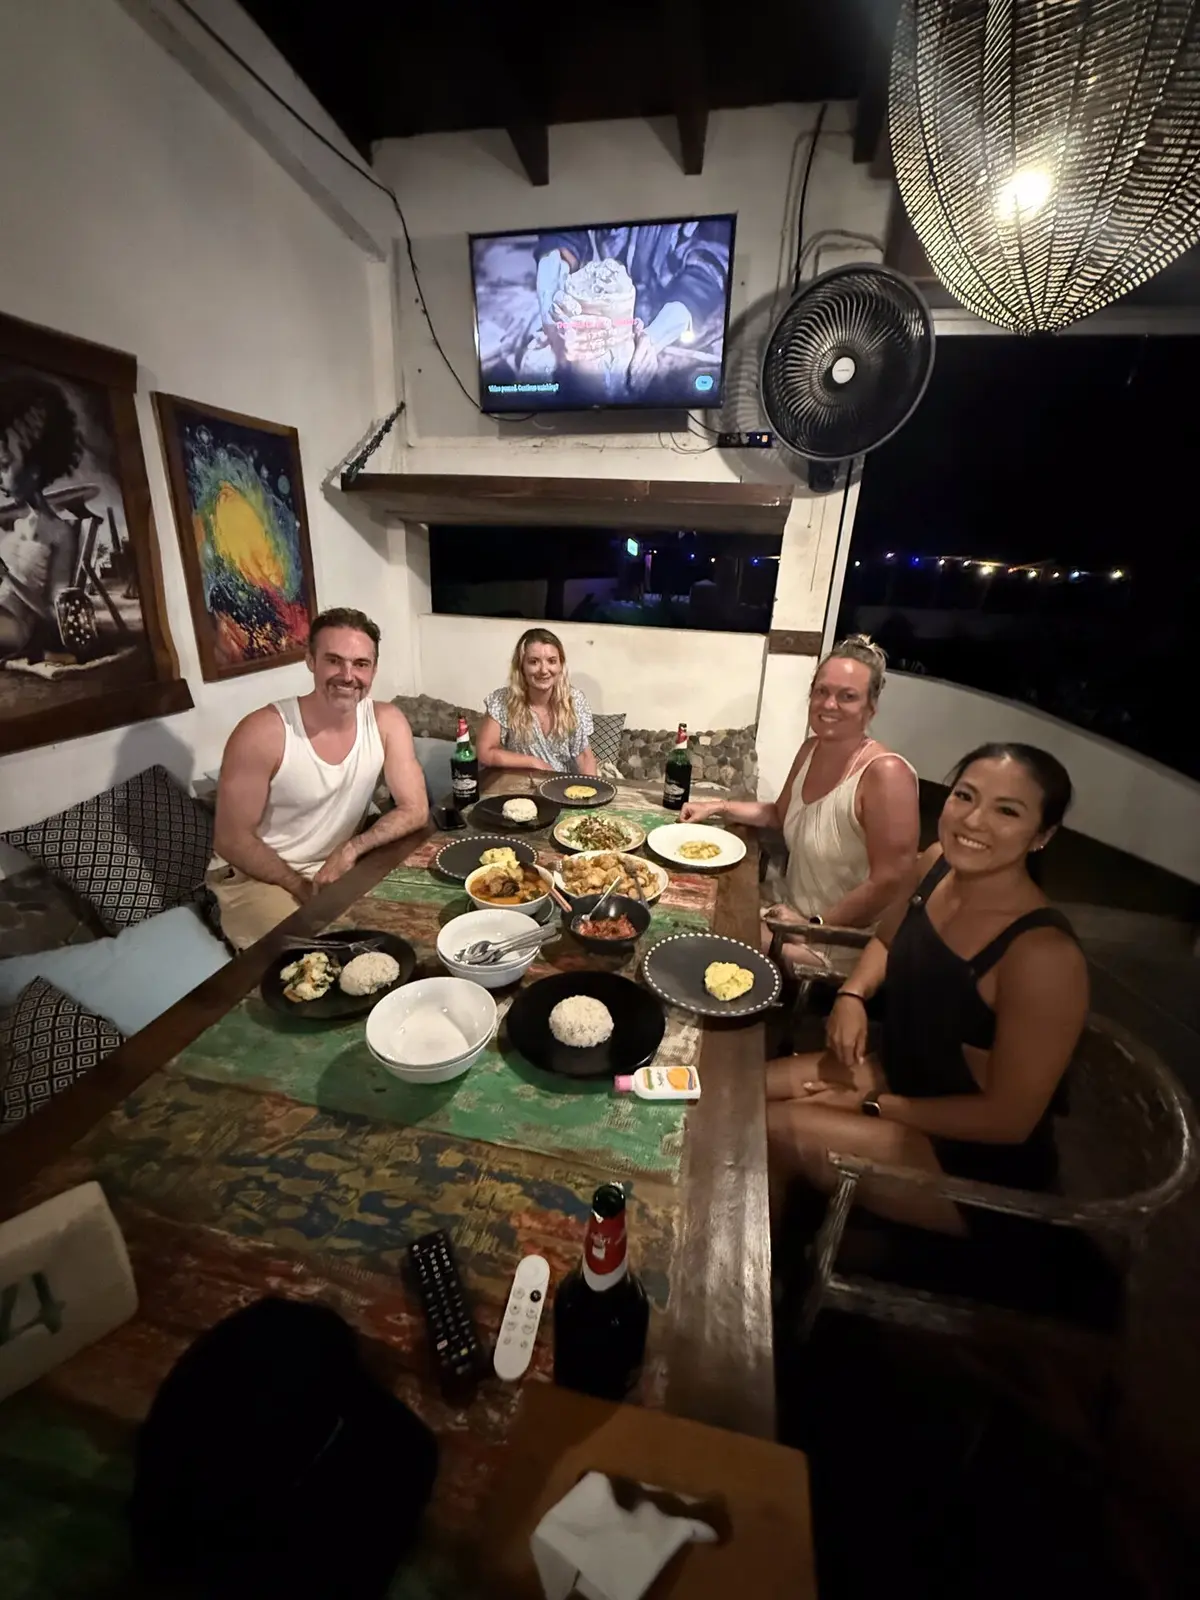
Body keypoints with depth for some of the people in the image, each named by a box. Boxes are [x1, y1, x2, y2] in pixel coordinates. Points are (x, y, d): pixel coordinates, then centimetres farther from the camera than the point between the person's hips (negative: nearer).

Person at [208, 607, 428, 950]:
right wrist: (302, 887, -17)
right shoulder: (262, 733, -21)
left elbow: (415, 810, -8)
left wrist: (350, 849, -21)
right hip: (254, 876, -4)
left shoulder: (388, 722, -10)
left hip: (339, 866, 4)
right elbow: (231, 839, -13)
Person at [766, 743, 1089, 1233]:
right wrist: (851, 996, -10)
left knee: (776, 1131, -19)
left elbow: (1010, 1119, -23)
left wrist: (873, 1105, -16)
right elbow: (886, 940, 10)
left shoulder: (1043, 955, -31)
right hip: (901, 1074, 7)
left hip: (981, 1160, -6)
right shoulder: (936, 865, -11)